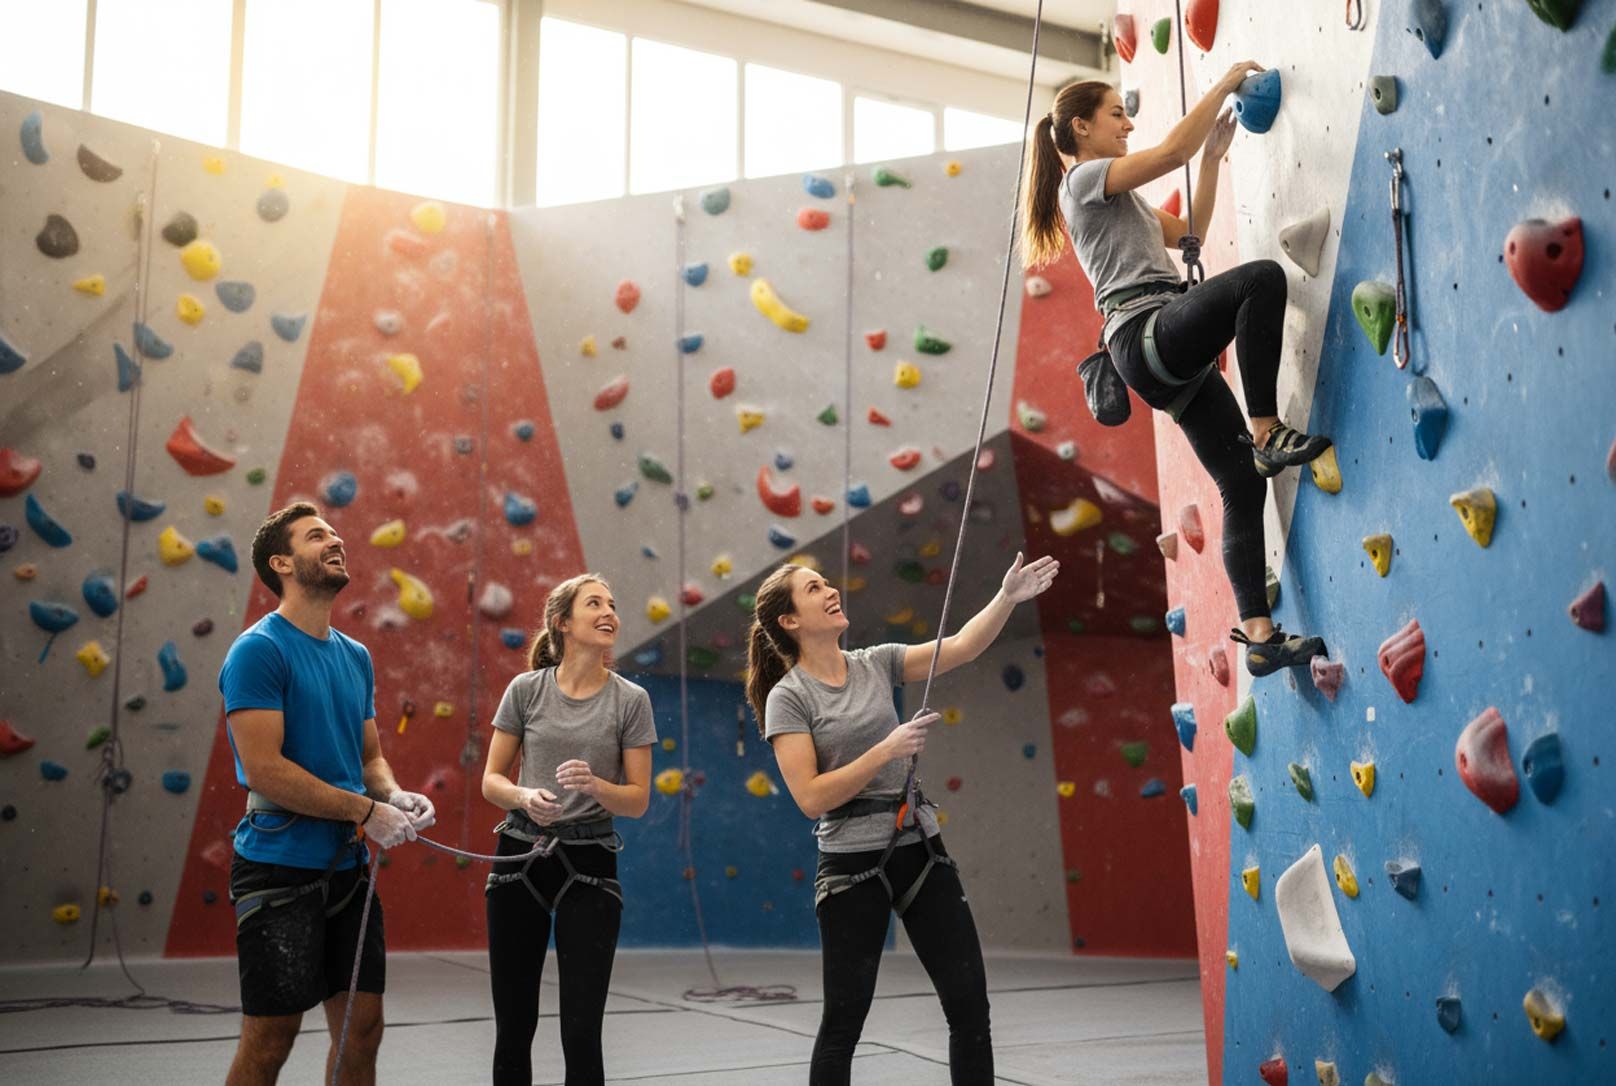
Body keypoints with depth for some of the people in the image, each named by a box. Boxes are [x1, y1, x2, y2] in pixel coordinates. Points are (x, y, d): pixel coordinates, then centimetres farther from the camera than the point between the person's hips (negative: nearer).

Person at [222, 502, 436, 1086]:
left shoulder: (355, 656, 13)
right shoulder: (258, 649, -11)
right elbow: (264, 769, -19)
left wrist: (395, 794, -4)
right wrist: (368, 811, -15)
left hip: (348, 866, 7)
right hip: (281, 868, -7)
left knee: (363, 1029, 10)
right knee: (270, 1039, 0)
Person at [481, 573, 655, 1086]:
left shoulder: (630, 700, -2)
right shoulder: (526, 689, 0)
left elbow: (638, 801, -1)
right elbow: (491, 780, 4)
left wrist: (594, 785, -22)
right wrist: (525, 797, -17)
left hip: (589, 867, -1)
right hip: (519, 856, 1)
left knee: (581, 1033, -4)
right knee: (513, 1028, 8)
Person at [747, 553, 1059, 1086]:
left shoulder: (877, 664, 8)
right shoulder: (788, 697, -6)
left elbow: (961, 647, -3)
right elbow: (811, 797, -14)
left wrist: (1008, 597, -16)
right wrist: (887, 750, -17)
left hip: (921, 850, 5)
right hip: (852, 864, -5)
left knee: (970, 1006, 3)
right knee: (844, 1020, 3)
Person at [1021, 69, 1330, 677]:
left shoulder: (1118, 195, 32)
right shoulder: (1085, 178, 3)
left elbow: (1189, 233, 34)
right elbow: (1173, 150, -8)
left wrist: (1214, 156, 28)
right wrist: (1224, 85, 3)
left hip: (1168, 359, 9)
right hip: (1146, 333, -9)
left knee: (1242, 484, 0)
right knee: (1262, 278, -29)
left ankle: (1258, 636, -4)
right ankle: (1267, 433, -25)